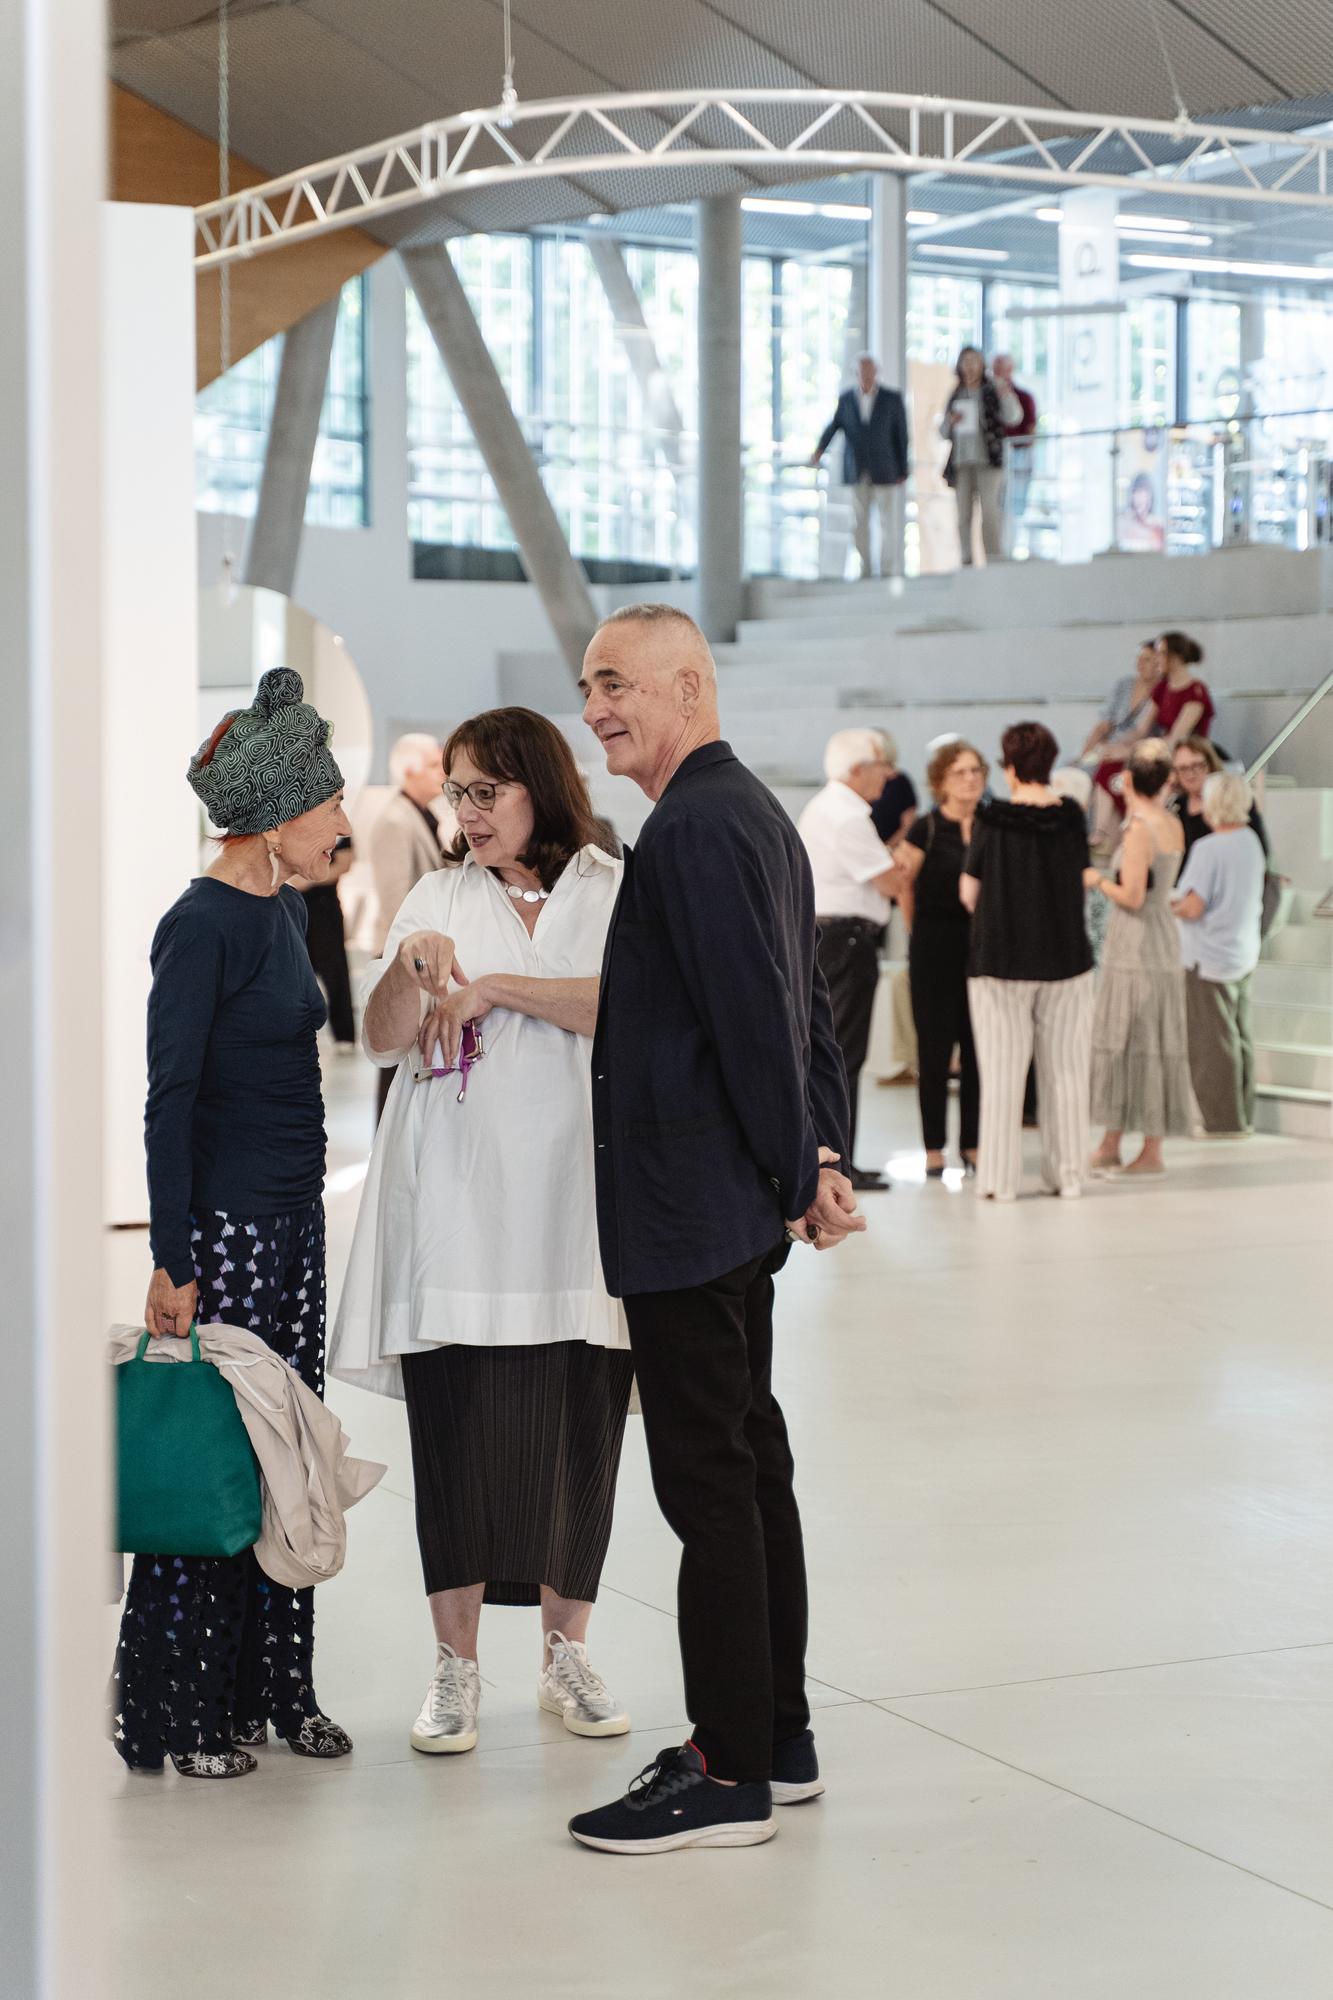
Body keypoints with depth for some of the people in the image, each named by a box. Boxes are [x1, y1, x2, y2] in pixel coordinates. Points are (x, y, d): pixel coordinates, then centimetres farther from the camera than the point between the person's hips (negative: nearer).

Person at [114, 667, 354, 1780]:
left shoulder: (282, 908, 11)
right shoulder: (200, 925, -15)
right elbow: (169, 1100, -17)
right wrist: (171, 1262, -18)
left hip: (294, 1217, 9)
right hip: (223, 1222, -9)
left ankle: (276, 1688, 22)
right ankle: (179, 1718, 8)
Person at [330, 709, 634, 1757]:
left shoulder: (616, 892, 7)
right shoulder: (439, 900, 13)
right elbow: (386, 1040, 2)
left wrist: (498, 986, -11)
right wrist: (412, 973, -18)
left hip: (580, 1199, -1)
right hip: (461, 1203, 1)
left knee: (581, 1427, 4)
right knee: (460, 1427, -2)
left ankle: (567, 1652, 18)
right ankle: (456, 1666, 7)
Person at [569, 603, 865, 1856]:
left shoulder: (692, 827, -17)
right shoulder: (748, 809, 16)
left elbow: (755, 1017, -21)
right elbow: (802, 1007, 18)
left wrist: (799, 1175, -13)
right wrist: (822, 1156, 12)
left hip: (688, 1212, -11)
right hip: (734, 1211, 11)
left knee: (708, 1483, -5)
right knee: (751, 1466, 15)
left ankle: (729, 1776, 1)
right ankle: (776, 1737, 25)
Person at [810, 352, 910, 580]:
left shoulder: (893, 399, 0)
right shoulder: (846, 399, 7)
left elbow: (902, 436, 1)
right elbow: (833, 426, -1)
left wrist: (903, 471, -3)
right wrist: (820, 449, -20)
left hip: (885, 471, -2)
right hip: (857, 473, 2)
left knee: (889, 522, -4)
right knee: (860, 521, 4)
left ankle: (889, 570, 0)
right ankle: (865, 569, 12)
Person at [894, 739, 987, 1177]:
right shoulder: (927, 830, -5)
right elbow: (904, 885, 3)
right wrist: (920, 932, 8)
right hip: (936, 948, -3)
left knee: (979, 1049, 4)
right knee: (935, 1049, 0)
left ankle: (973, 1144, 12)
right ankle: (934, 1149, 5)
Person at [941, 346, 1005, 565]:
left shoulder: (992, 392, 4)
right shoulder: (956, 396, 16)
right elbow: (944, 432, 18)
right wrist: (950, 421, -4)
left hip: (987, 459, -4)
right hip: (961, 462, 4)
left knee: (990, 510, -13)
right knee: (963, 513, 0)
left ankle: (994, 560, -14)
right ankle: (966, 561, 1)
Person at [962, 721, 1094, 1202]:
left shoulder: (991, 821, -9)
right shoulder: (1072, 818, -2)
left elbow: (969, 893, -4)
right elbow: (1080, 879, 9)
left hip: (1001, 958, -2)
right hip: (1066, 958, 2)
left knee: (1002, 1068, 3)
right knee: (1065, 1069, 9)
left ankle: (1000, 1178, 3)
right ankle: (1067, 1174, 11)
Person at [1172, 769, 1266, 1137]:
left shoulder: (1207, 849, -20)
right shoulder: (1250, 840, 5)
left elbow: (1193, 907, -22)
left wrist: (1170, 906, -1)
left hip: (1210, 959, -8)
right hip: (1244, 952, 8)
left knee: (1214, 1041, 0)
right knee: (1240, 1036, 14)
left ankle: (1223, 1119, 5)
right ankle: (1242, 1116, 21)